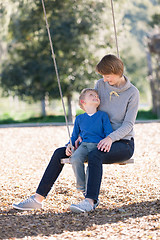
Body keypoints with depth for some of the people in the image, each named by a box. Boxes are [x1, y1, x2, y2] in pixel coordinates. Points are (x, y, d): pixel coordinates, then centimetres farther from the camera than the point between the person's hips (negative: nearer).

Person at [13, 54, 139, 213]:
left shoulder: (132, 93, -9)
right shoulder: (100, 85, 5)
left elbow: (128, 124, -14)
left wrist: (111, 138, -30)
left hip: (123, 144, -6)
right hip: (99, 141, 6)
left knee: (94, 156, -39)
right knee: (60, 153, -8)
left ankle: (90, 201, -47)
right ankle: (38, 198, -12)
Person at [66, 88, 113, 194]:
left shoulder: (103, 115, 14)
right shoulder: (79, 118, 23)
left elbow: (109, 132, 6)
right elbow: (74, 135, 28)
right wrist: (69, 145, 8)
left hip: (98, 145, -2)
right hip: (84, 145, 2)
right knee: (75, 159, -32)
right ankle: (82, 187, -17)